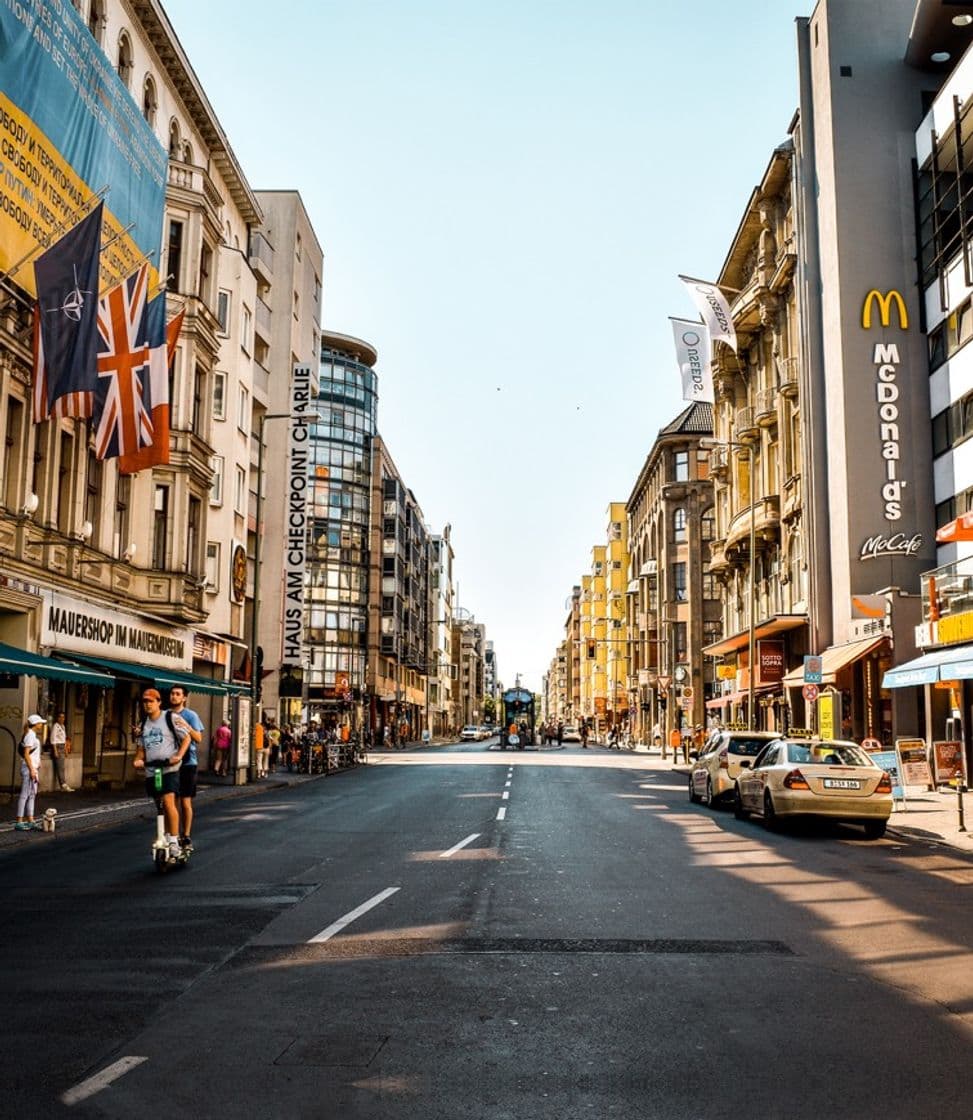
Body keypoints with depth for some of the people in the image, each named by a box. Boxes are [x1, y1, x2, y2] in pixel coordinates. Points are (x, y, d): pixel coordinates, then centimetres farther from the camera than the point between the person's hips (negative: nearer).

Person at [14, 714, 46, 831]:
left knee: (32, 794, 12)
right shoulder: (30, 735, -14)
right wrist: (31, 770, -20)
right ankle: (19, 822, -3)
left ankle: (30, 821, 16)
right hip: (29, 768, -10)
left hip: (33, 767, 10)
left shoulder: (32, 735, 14)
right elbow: (26, 754, -19)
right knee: (24, 795, -6)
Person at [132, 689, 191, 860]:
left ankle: (174, 842, -16)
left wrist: (178, 756, -17)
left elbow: (186, 738, -2)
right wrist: (138, 760, -2)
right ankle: (166, 837, 25)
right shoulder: (143, 723, 16)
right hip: (151, 769, 6)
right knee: (159, 806, 13)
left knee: (168, 802, -19)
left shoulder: (172, 718, -3)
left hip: (169, 768, -6)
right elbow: (141, 747, 18)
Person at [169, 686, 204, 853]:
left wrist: (186, 726, -26)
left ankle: (187, 837, 7)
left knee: (185, 801, -1)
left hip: (187, 763, -3)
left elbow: (198, 738, -10)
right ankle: (176, 836, 15)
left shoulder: (190, 716, -3)